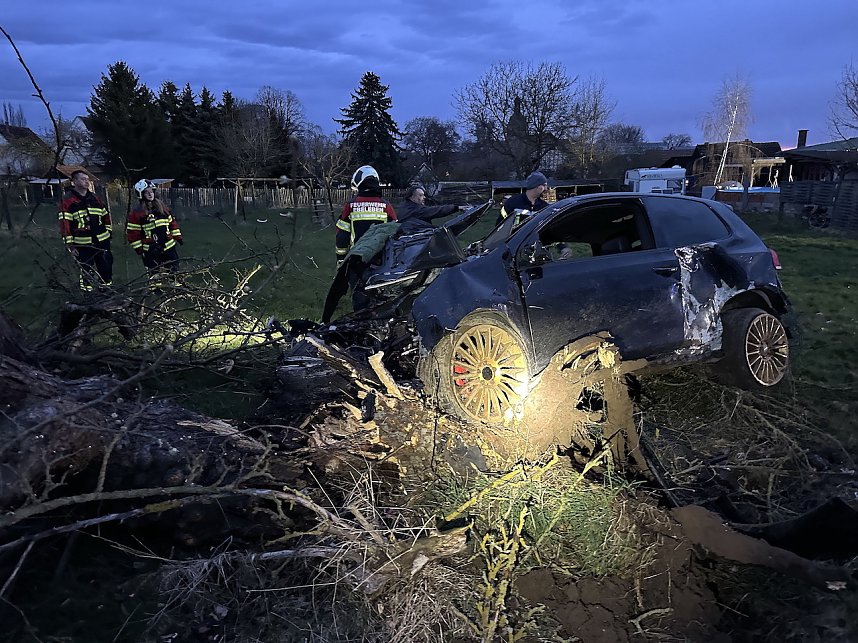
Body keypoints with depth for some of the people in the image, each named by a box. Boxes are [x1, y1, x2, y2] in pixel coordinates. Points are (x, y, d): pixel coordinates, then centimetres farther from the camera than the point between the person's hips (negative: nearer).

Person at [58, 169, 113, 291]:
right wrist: (70, 245, -12)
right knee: (87, 272, 1)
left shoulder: (94, 198, 11)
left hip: (102, 241, 5)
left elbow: (106, 215, 19)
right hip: (82, 244, -5)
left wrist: (108, 231, 12)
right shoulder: (67, 200, -6)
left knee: (107, 268, 12)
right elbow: (64, 224, -9)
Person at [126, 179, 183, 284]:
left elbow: (172, 222, 16)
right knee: (156, 275, -2)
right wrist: (139, 249, -11)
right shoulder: (137, 212, -8)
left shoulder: (162, 207, 8)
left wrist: (178, 237, 11)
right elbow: (132, 232, -8)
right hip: (151, 251, -5)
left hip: (168, 247, 5)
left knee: (174, 271, 11)